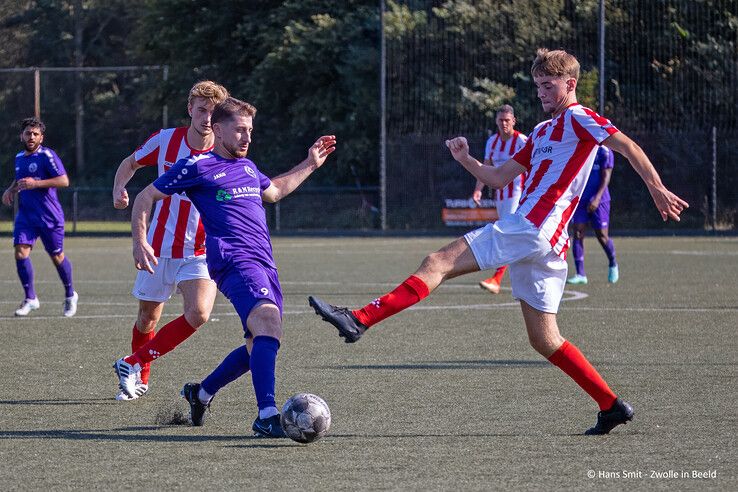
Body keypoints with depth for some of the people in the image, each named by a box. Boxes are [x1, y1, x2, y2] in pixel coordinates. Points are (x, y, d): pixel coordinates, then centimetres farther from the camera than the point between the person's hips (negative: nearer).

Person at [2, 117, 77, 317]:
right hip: (25, 215, 5)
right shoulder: (19, 157, 11)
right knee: (21, 252, -12)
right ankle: (30, 299, -3)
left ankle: (70, 295, 27)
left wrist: (36, 183, -24)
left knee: (57, 256, 5)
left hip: (49, 216, -5)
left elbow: (64, 181, -19)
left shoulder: (47, 156, -11)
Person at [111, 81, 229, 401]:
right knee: (147, 319, 11)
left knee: (198, 315, -22)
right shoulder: (165, 140, -6)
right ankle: (141, 378, 39)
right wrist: (119, 189, -7)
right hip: (160, 248, 1)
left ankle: (133, 362, -5)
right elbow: (130, 163, 12)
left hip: (201, 252, -1)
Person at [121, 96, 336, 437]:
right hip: (233, 261, -9)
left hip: (264, 264, 9)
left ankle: (201, 394, 29)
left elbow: (273, 191, 45)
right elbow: (146, 197, 7)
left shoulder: (247, 167, 23)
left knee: (264, 344, 8)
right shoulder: (198, 166, 1)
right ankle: (267, 416, -40)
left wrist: (310, 165, 41)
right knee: (268, 319, -30)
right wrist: (140, 242, -4)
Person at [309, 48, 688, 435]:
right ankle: (612, 406, 9)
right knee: (544, 340, 9)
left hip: (531, 228, -10)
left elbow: (629, 147, -7)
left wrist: (657, 190, -14)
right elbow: (499, 178, 27)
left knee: (439, 262, -15)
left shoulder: (579, 119, 0)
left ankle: (359, 320, -23)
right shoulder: (543, 131, 28)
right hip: (544, 244, 10)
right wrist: (466, 160, 12)